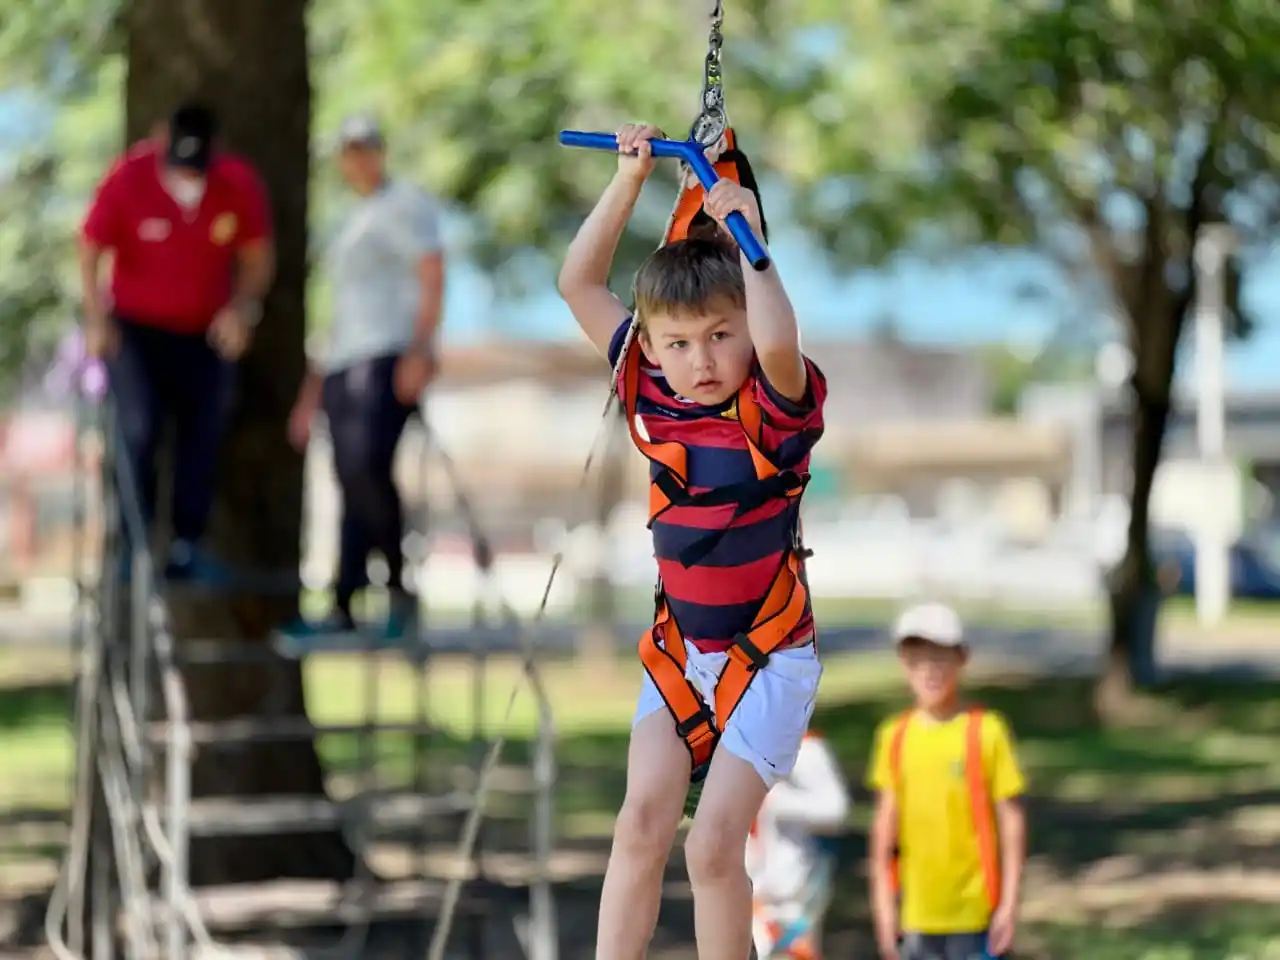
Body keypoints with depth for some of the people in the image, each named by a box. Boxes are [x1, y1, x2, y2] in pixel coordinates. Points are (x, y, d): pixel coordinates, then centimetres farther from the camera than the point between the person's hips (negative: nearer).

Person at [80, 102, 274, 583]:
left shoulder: (240, 185, -12)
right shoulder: (128, 178, -18)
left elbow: (257, 257, 0)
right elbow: (90, 250, -5)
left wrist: (242, 308, -16)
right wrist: (96, 319, -11)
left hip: (206, 332, 3)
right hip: (134, 327, -3)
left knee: (202, 437, 2)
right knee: (138, 430, -16)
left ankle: (187, 547, 9)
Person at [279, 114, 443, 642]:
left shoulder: (405, 205, 4)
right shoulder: (354, 223, 29)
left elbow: (432, 277, -9)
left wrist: (419, 350, -23)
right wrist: (313, 389, 26)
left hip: (388, 359, -8)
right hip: (345, 365, 8)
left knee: (368, 466, -24)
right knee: (351, 483, 1)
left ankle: (398, 586, -16)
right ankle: (342, 609, -3)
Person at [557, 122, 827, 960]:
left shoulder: (776, 407, -15)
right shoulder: (651, 394, -2)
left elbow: (778, 341, -40)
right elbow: (580, 283, 4)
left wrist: (745, 235, -33)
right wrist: (632, 178, -3)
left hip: (768, 660, -4)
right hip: (677, 651, 4)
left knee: (714, 843, -14)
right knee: (642, 821, -12)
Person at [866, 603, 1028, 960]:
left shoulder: (986, 731, -7)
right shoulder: (894, 737, 3)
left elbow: (1011, 819, -5)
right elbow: (885, 823, 7)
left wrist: (1010, 903, -7)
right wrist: (884, 903, 5)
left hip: (975, 913, -3)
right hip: (918, 913, 3)